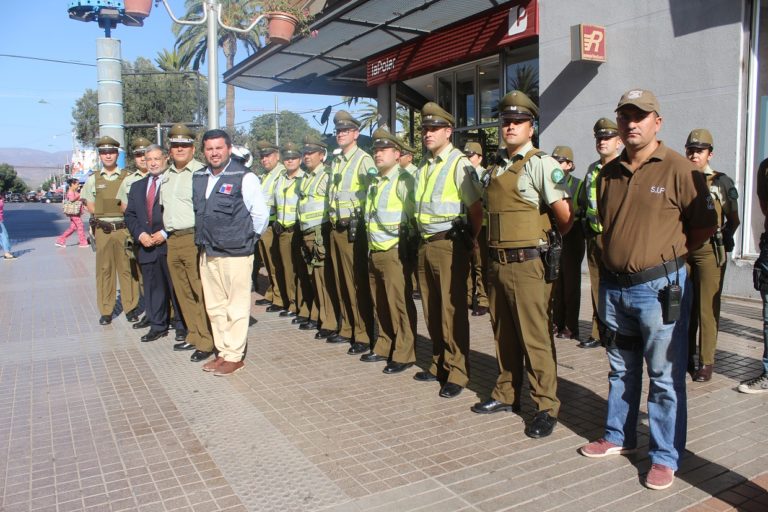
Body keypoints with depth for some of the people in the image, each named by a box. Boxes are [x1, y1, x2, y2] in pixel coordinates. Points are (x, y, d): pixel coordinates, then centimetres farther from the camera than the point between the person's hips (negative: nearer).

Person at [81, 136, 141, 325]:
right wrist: (101, 219, -3)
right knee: (104, 269, 5)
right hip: (102, 230, 2)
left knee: (127, 268, 2)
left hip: (124, 229, -1)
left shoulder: (127, 178, 3)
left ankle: (130, 307, 12)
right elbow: (90, 206, 13)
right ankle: (106, 311, 12)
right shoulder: (93, 179, 9)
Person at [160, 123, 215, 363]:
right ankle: (193, 336, 24)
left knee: (200, 293, -5)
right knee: (182, 293, 13)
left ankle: (206, 342, 3)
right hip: (172, 241, 8)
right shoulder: (166, 176, 18)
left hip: (195, 239, -8)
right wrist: (164, 232, 17)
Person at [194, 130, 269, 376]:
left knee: (237, 307, 0)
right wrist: (204, 237, 16)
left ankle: (234, 356, 10)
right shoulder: (198, 178, 10)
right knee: (215, 307, 14)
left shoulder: (244, 177, -10)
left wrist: (247, 239, 0)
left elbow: (261, 214, -8)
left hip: (235, 252, -7)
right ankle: (222, 351, 26)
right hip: (207, 252, 7)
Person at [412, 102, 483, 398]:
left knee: (452, 311, -3)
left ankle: (457, 374, 7)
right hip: (426, 245, 8)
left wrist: (469, 241, -1)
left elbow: (476, 209, -10)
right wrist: (423, 239, 15)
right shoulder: (424, 168, 16)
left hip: (449, 245, -8)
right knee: (432, 310, 13)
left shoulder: (459, 164, -9)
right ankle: (439, 365, 26)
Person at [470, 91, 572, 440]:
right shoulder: (495, 169, 14)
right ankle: (506, 395, 30)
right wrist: (495, 246, 16)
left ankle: (546, 407, 12)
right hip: (498, 263, 7)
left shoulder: (541, 164, -9)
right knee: (504, 334, 16)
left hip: (528, 264, -7)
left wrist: (545, 240, 1)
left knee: (535, 338, -1)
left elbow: (565, 217, -14)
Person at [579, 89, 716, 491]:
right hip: (613, 286, 6)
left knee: (665, 376, 3)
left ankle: (665, 457, 17)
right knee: (620, 370, 18)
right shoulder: (609, 173, 9)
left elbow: (704, 227, -4)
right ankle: (619, 437, 34)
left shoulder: (679, 170, -9)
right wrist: (617, 255, 11)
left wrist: (665, 256, 1)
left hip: (658, 287, -6)